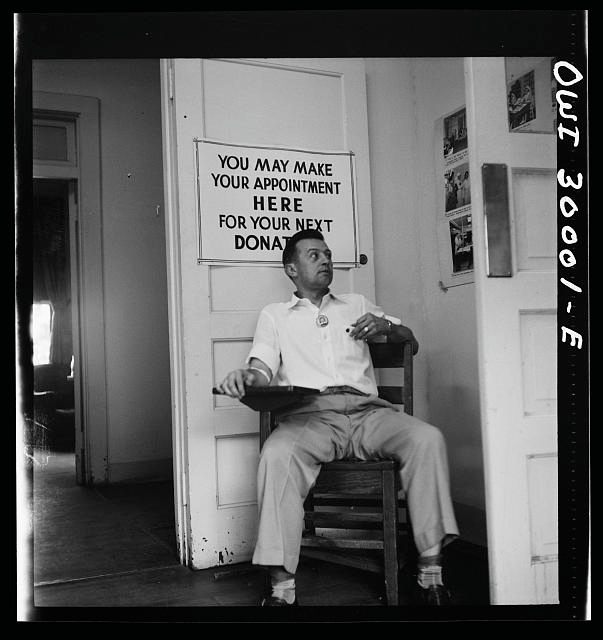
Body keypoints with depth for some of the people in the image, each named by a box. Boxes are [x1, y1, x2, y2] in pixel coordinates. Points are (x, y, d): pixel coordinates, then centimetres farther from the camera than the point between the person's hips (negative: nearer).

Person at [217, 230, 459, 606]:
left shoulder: (357, 304, 27)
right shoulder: (274, 315, 22)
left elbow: (412, 343, 26)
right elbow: (264, 369, 7)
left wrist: (386, 326, 2)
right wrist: (245, 376, -19)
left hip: (367, 409, 2)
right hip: (310, 413, -2)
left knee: (428, 439, -27)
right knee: (277, 454, -35)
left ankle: (431, 571, -21)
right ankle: (282, 587, -30)